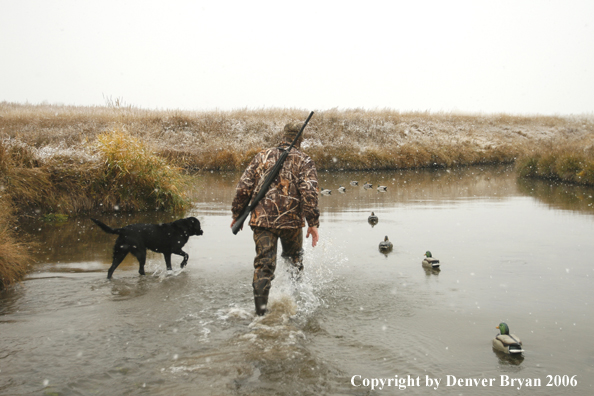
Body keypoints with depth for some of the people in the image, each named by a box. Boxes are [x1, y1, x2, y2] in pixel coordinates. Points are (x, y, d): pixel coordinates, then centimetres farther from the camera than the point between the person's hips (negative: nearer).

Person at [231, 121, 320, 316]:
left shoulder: (262, 156, 10)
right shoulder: (303, 161, 1)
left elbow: (243, 187, 7)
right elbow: (309, 193, -13)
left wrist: (237, 214, 15)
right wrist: (313, 223, -11)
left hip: (261, 220, 2)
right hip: (291, 220, -2)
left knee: (263, 264, 5)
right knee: (293, 257, 23)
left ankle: (260, 309, 1)